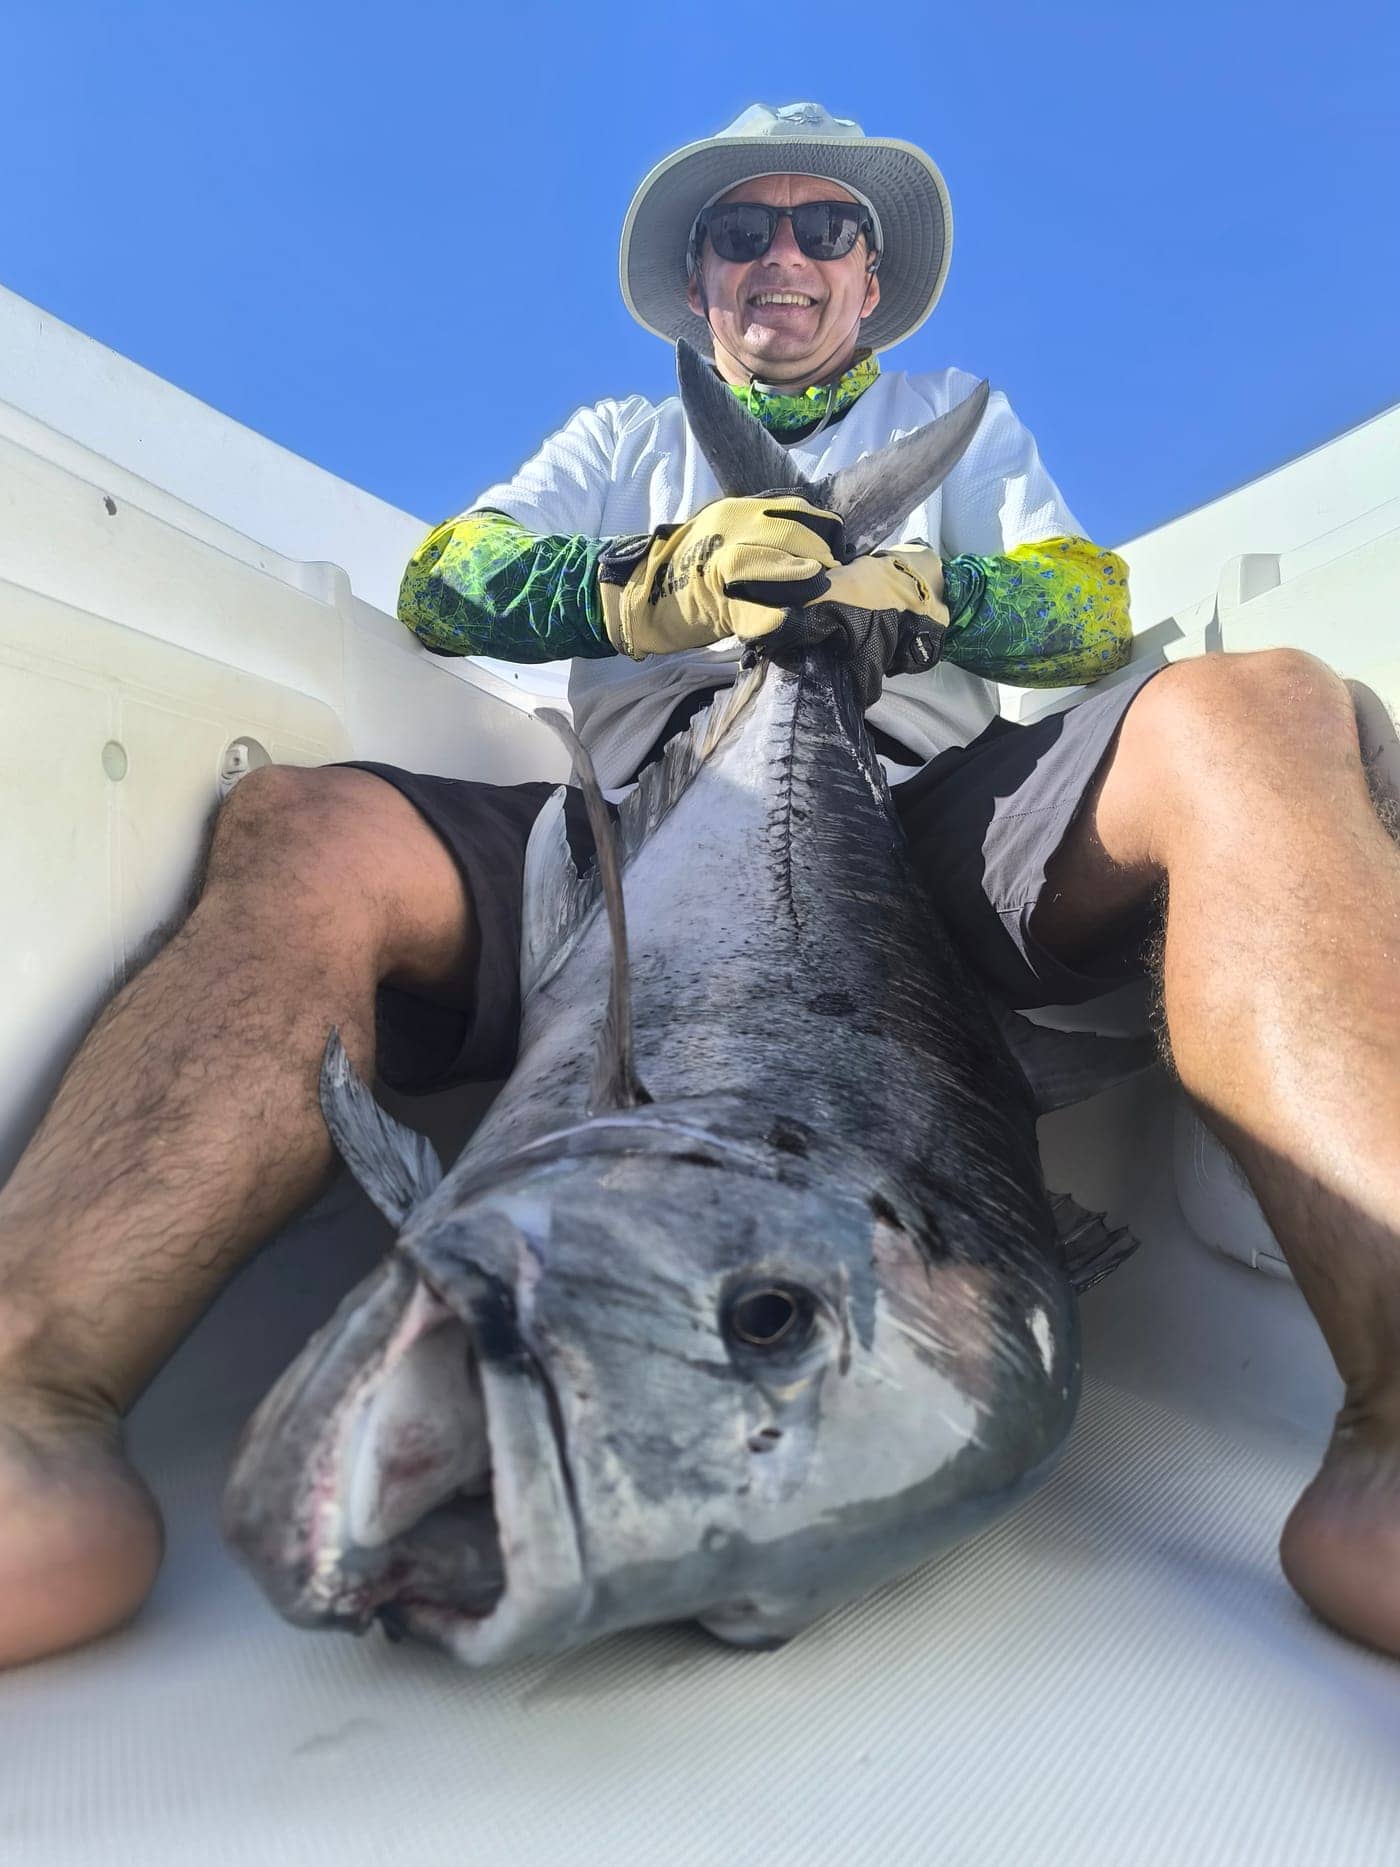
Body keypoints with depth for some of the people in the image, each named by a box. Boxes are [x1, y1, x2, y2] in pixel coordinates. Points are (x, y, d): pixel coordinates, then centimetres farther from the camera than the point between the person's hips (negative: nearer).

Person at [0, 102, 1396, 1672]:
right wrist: (664, 579, -7)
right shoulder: (621, 442, 33)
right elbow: (441, 585, 14)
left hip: (933, 815, 0)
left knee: (1254, 713, -28)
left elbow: (1094, 610, 15)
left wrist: (895, 586, -7)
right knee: (302, 833, -25)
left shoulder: (957, 416, 33)